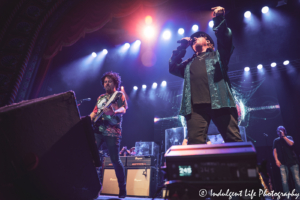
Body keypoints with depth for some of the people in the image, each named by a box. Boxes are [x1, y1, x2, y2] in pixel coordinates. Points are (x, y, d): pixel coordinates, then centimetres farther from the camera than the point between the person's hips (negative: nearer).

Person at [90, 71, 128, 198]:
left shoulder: (119, 95, 4)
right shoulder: (100, 97, 21)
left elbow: (124, 109, -13)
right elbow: (94, 113, 21)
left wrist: (114, 112, -34)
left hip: (112, 132, -5)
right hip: (97, 130, 6)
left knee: (115, 160, -5)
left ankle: (122, 188, 11)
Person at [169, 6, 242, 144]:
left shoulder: (217, 54, 24)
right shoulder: (189, 63, 31)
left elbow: (225, 38, 8)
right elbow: (172, 68, 20)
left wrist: (219, 19, -3)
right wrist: (182, 47, 22)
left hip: (219, 102, -2)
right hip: (195, 107, 2)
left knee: (234, 142, -4)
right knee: (195, 145, -7)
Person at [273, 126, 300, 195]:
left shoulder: (289, 137, 9)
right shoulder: (276, 140, 12)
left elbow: (291, 144, -13)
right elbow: (274, 151, 6)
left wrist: (283, 136, -9)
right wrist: (277, 160, -5)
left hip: (293, 161, -1)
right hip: (283, 163, 1)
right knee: (284, 181, -7)